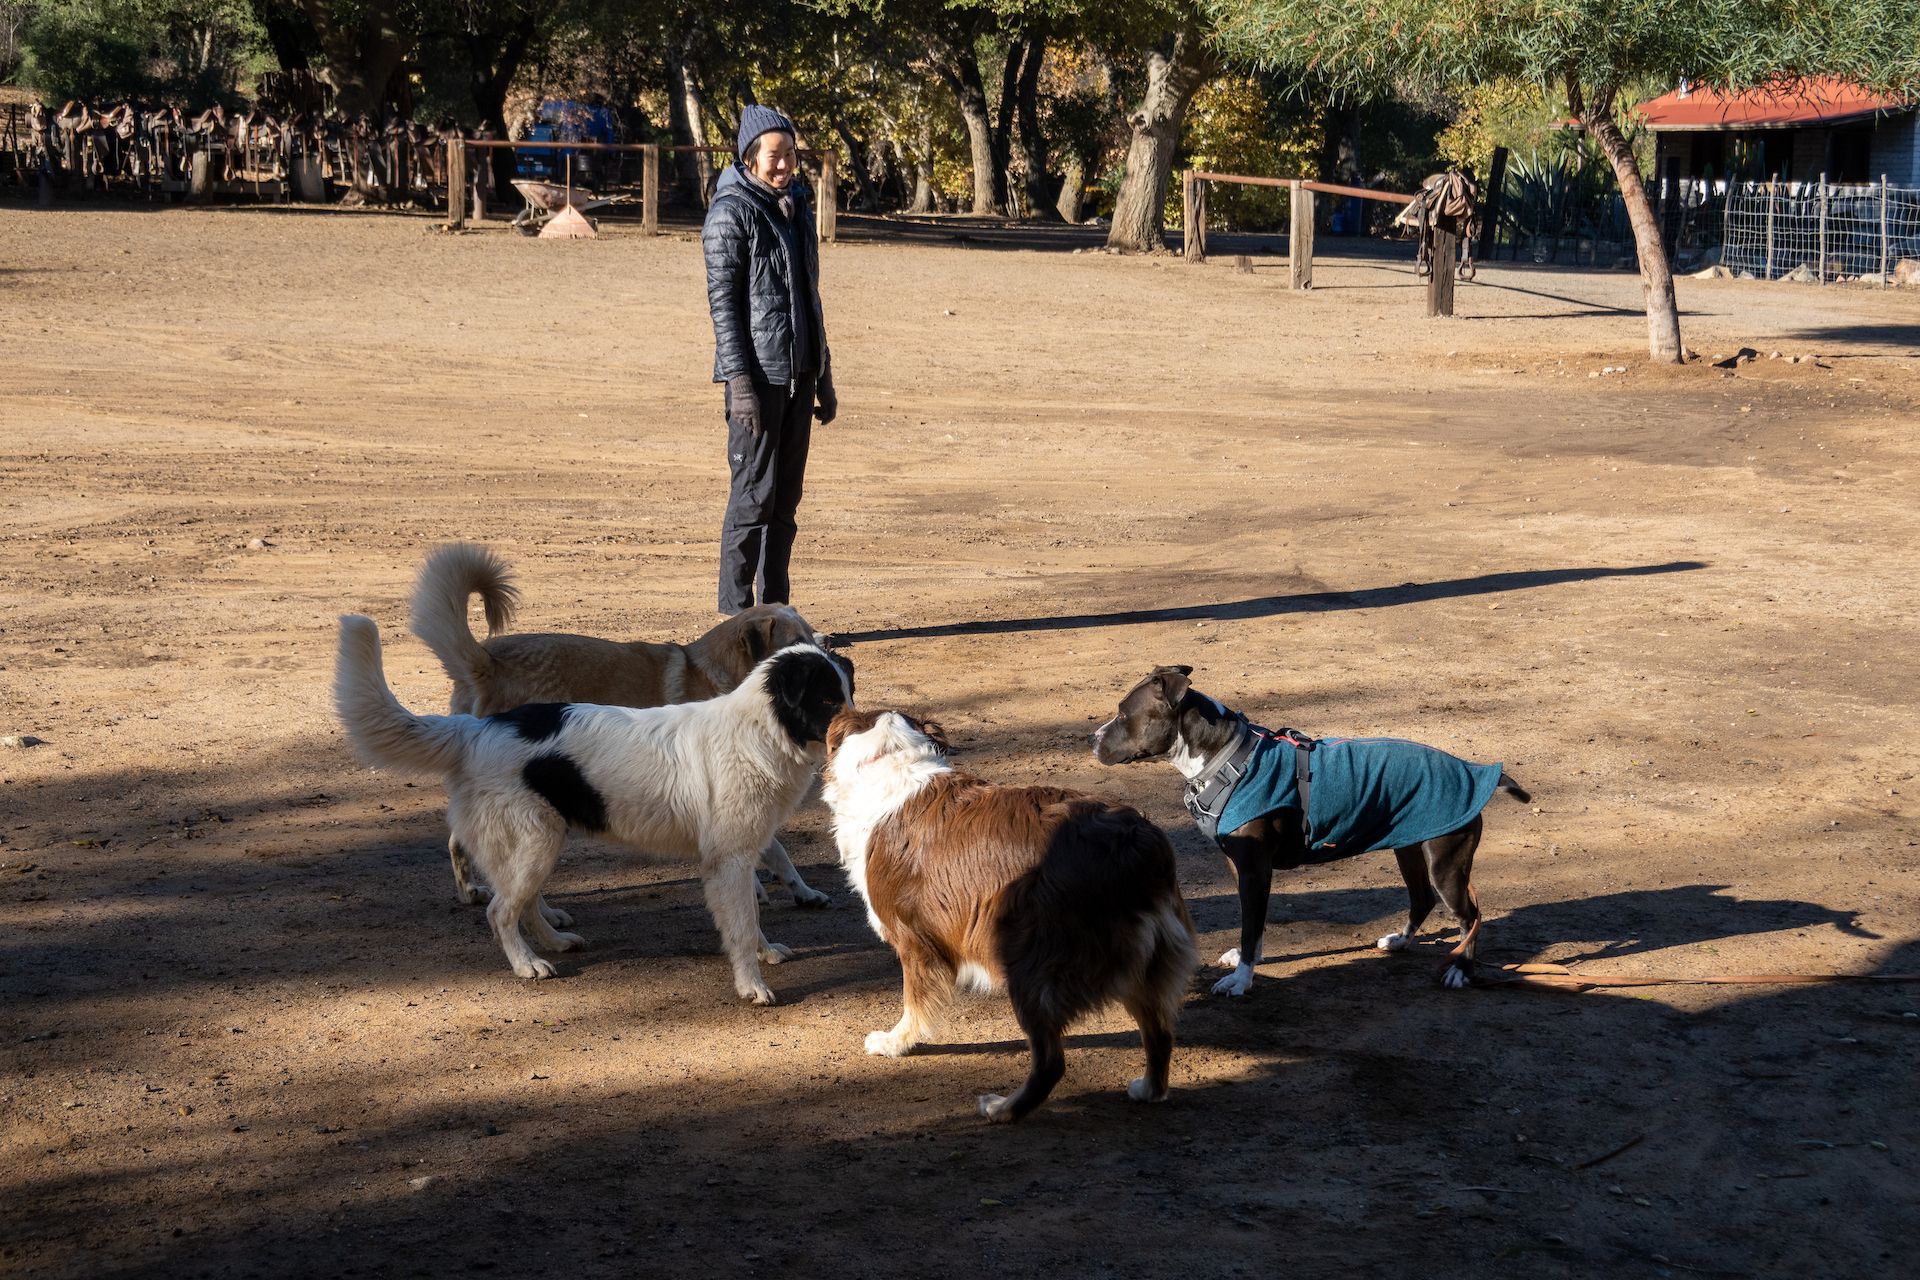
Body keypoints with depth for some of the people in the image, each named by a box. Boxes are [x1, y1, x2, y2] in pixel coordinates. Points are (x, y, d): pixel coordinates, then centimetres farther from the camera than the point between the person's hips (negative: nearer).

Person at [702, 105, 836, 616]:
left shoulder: (797, 208, 15)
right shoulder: (731, 212, -8)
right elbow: (722, 301, -12)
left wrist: (824, 378, 18)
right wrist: (740, 383, -19)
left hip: (799, 375, 7)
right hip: (758, 373, -7)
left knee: (785, 498, 9)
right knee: (753, 495, -6)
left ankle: (775, 609, 15)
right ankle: (736, 613, 1)